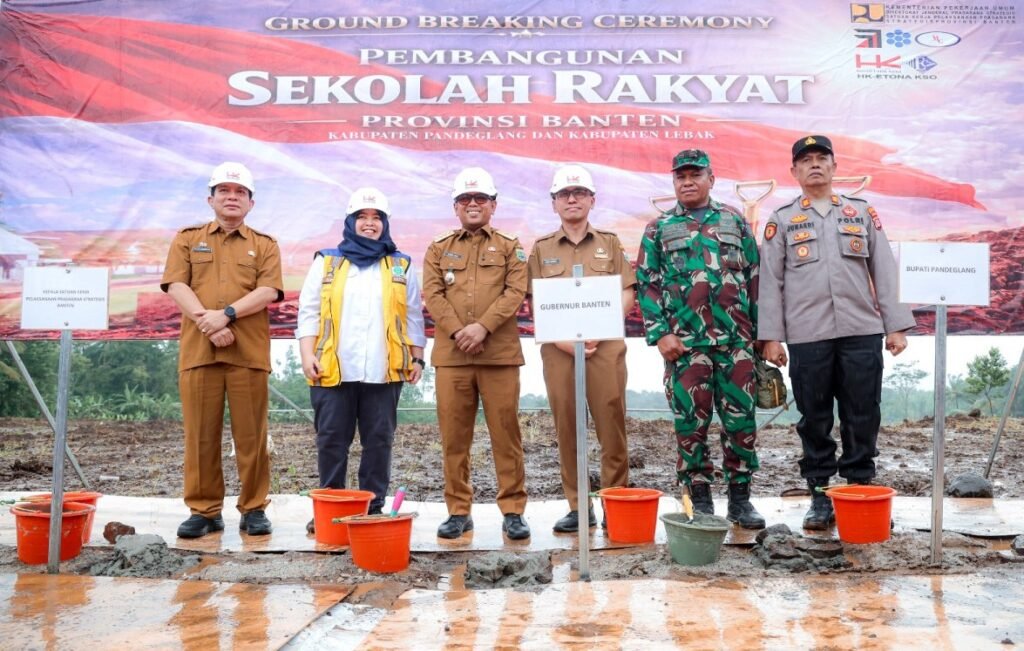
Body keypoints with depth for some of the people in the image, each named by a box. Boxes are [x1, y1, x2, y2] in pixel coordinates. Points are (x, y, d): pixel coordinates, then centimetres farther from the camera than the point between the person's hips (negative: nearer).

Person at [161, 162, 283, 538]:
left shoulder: (265, 245, 13)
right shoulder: (187, 239, 15)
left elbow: (268, 291, -2)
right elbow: (177, 287, 1)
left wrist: (226, 315, -16)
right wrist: (209, 324, -13)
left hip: (249, 352, -1)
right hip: (198, 350, 1)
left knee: (251, 434, 1)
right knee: (200, 435, 2)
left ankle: (254, 509, 9)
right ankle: (204, 511, 11)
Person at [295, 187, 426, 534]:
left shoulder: (402, 267, 14)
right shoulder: (326, 262, 13)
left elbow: (414, 317, 13)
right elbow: (309, 312, 8)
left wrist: (417, 358, 7)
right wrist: (307, 354, -3)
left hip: (384, 372, 0)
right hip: (333, 370, 0)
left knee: (379, 441, 4)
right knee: (331, 441, 4)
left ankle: (373, 508, 13)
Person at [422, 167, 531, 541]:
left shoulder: (510, 248, 11)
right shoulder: (438, 249, 15)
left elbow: (515, 292, -2)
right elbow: (433, 295, 4)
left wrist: (483, 326, -15)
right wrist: (458, 331, -11)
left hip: (500, 353, -1)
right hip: (451, 354, 2)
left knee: (506, 433, 1)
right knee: (454, 436, 5)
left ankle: (513, 510, 10)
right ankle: (458, 511, 15)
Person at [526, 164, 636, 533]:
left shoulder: (610, 244, 13)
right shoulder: (541, 249, 13)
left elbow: (627, 295, 5)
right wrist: (563, 339, -8)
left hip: (605, 346, -1)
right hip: (558, 349, 1)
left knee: (612, 425, -3)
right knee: (566, 429, 2)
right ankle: (577, 507, 10)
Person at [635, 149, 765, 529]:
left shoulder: (734, 222, 12)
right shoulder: (659, 229, 8)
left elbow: (754, 278, 12)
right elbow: (647, 285, 3)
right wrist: (659, 334, -7)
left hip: (736, 340, 1)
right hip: (684, 342, -1)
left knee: (741, 420, 4)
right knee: (691, 423, 3)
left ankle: (740, 498, 16)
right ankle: (700, 500, 15)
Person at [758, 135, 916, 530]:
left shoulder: (863, 213, 13)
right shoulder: (782, 221, 8)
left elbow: (884, 273, 10)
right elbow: (771, 282, 4)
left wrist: (896, 326, 4)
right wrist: (771, 337, -2)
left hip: (862, 333, 1)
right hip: (807, 336, -1)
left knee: (862, 416, 4)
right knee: (814, 419, 5)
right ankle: (819, 495, 15)